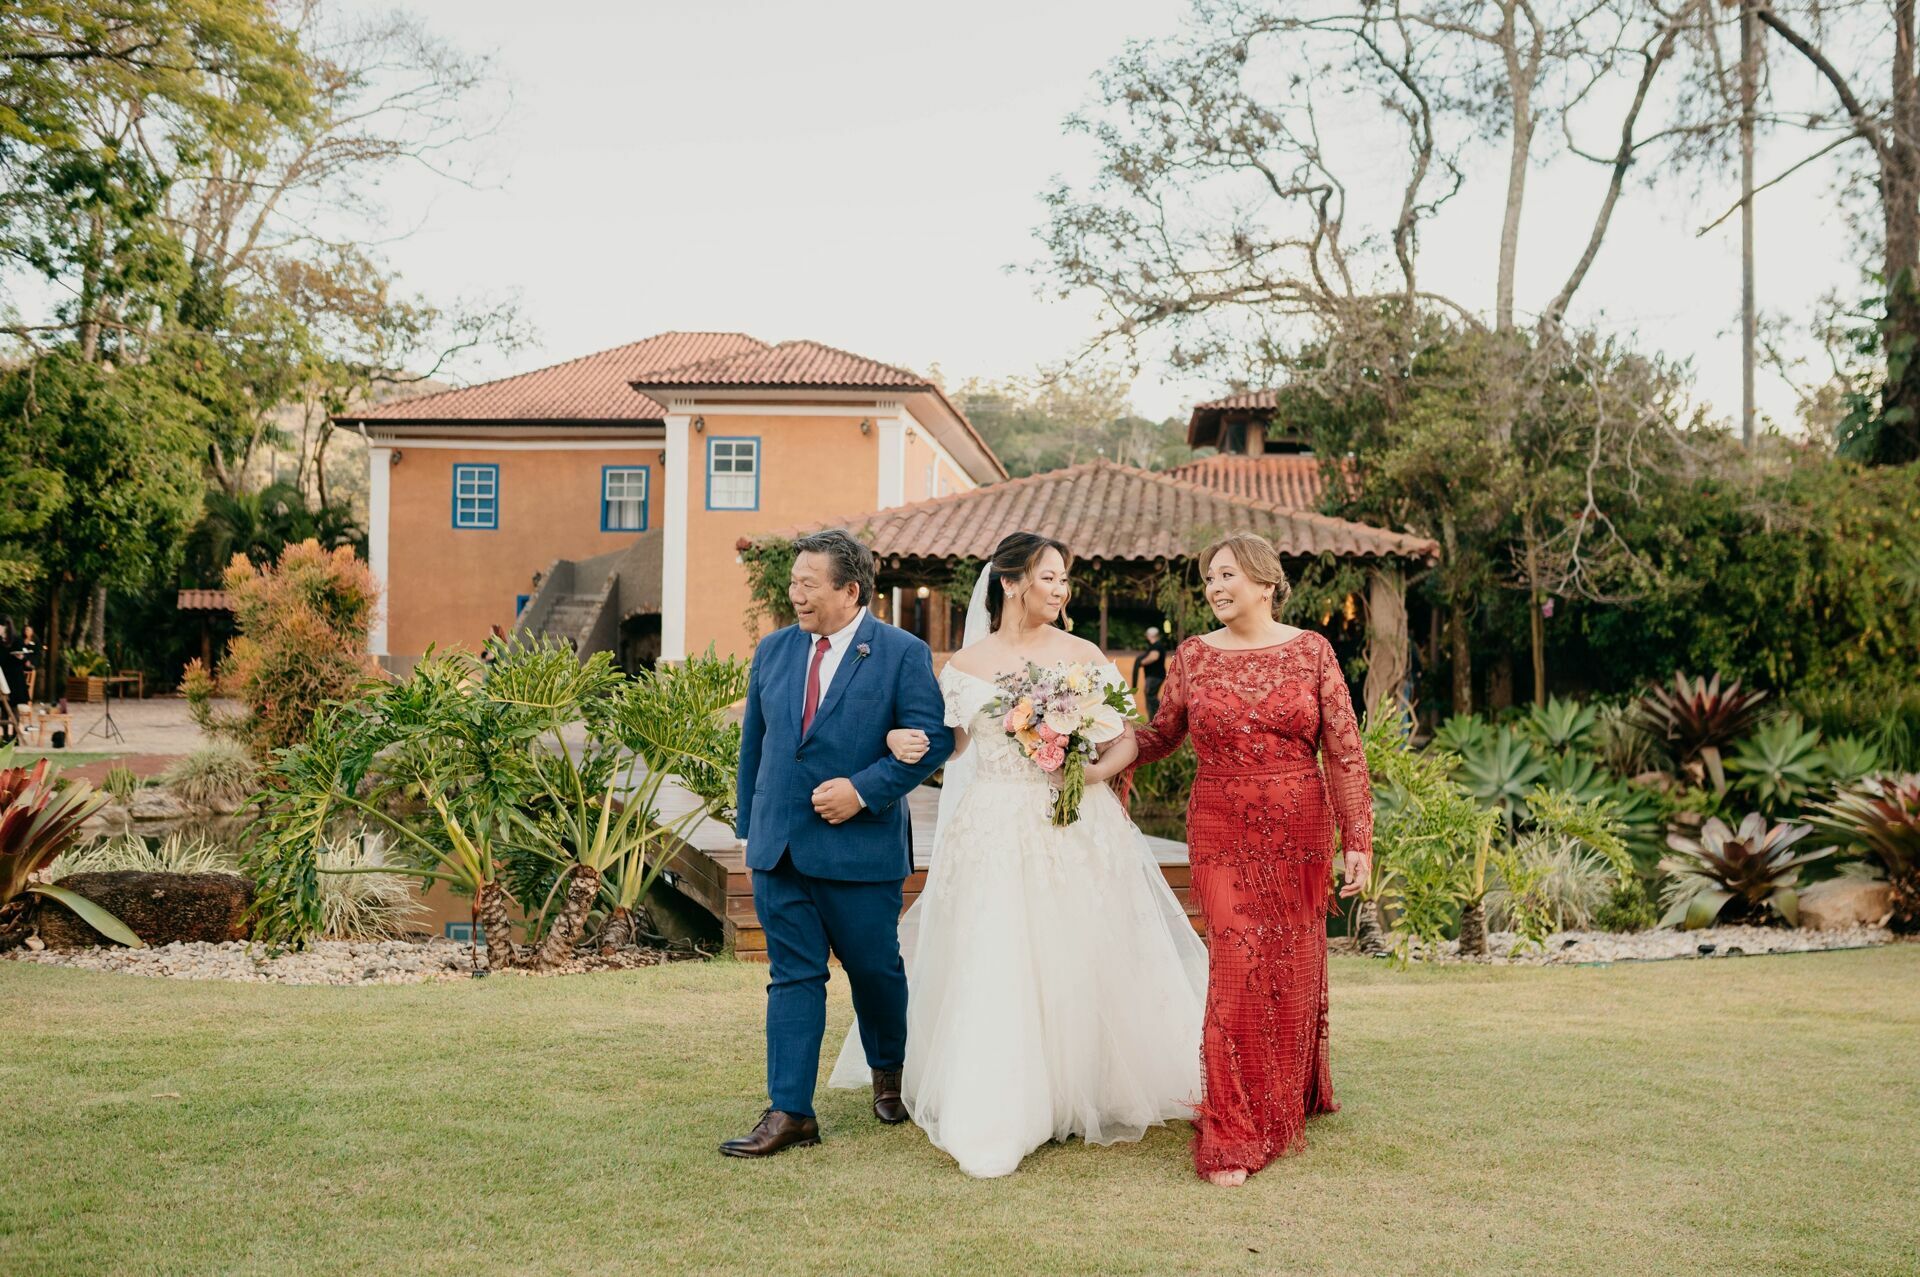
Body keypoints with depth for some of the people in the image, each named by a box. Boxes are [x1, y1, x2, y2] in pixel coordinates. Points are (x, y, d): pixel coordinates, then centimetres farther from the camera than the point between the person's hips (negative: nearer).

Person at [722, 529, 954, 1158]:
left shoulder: (902, 653, -6)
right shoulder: (773, 650, 9)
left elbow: (932, 736, -11)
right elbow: (754, 740, 16)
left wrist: (865, 790, -19)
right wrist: (749, 824, 15)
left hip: (860, 848, -4)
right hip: (778, 846, 4)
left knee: (874, 968, 11)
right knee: (793, 976, 4)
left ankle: (888, 1071, 38)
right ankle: (789, 1112, 7)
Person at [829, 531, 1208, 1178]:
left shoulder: (1083, 656, 4)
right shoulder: (967, 664, 3)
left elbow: (1126, 739, 6)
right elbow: (946, 744, 7)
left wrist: (1096, 771, -14)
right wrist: (900, 738, -13)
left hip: (1078, 829, 1)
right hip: (997, 833, -1)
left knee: (1082, 965, 7)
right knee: (993, 974, -4)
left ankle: (1089, 1093, 28)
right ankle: (993, 1117, 5)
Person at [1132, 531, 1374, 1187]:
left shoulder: (1311, 651, 0)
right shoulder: (1193, 656, 3)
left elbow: (1345, 752, -1)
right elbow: (1160, 735, 17)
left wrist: (1357, 840, -5)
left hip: (1299, 832, 0)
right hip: (1222, 833, 0)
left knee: (1294, 972, 9)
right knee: (1240, 969, -8)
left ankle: (1290, 1101, 34)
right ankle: (1232, 1138, 2)